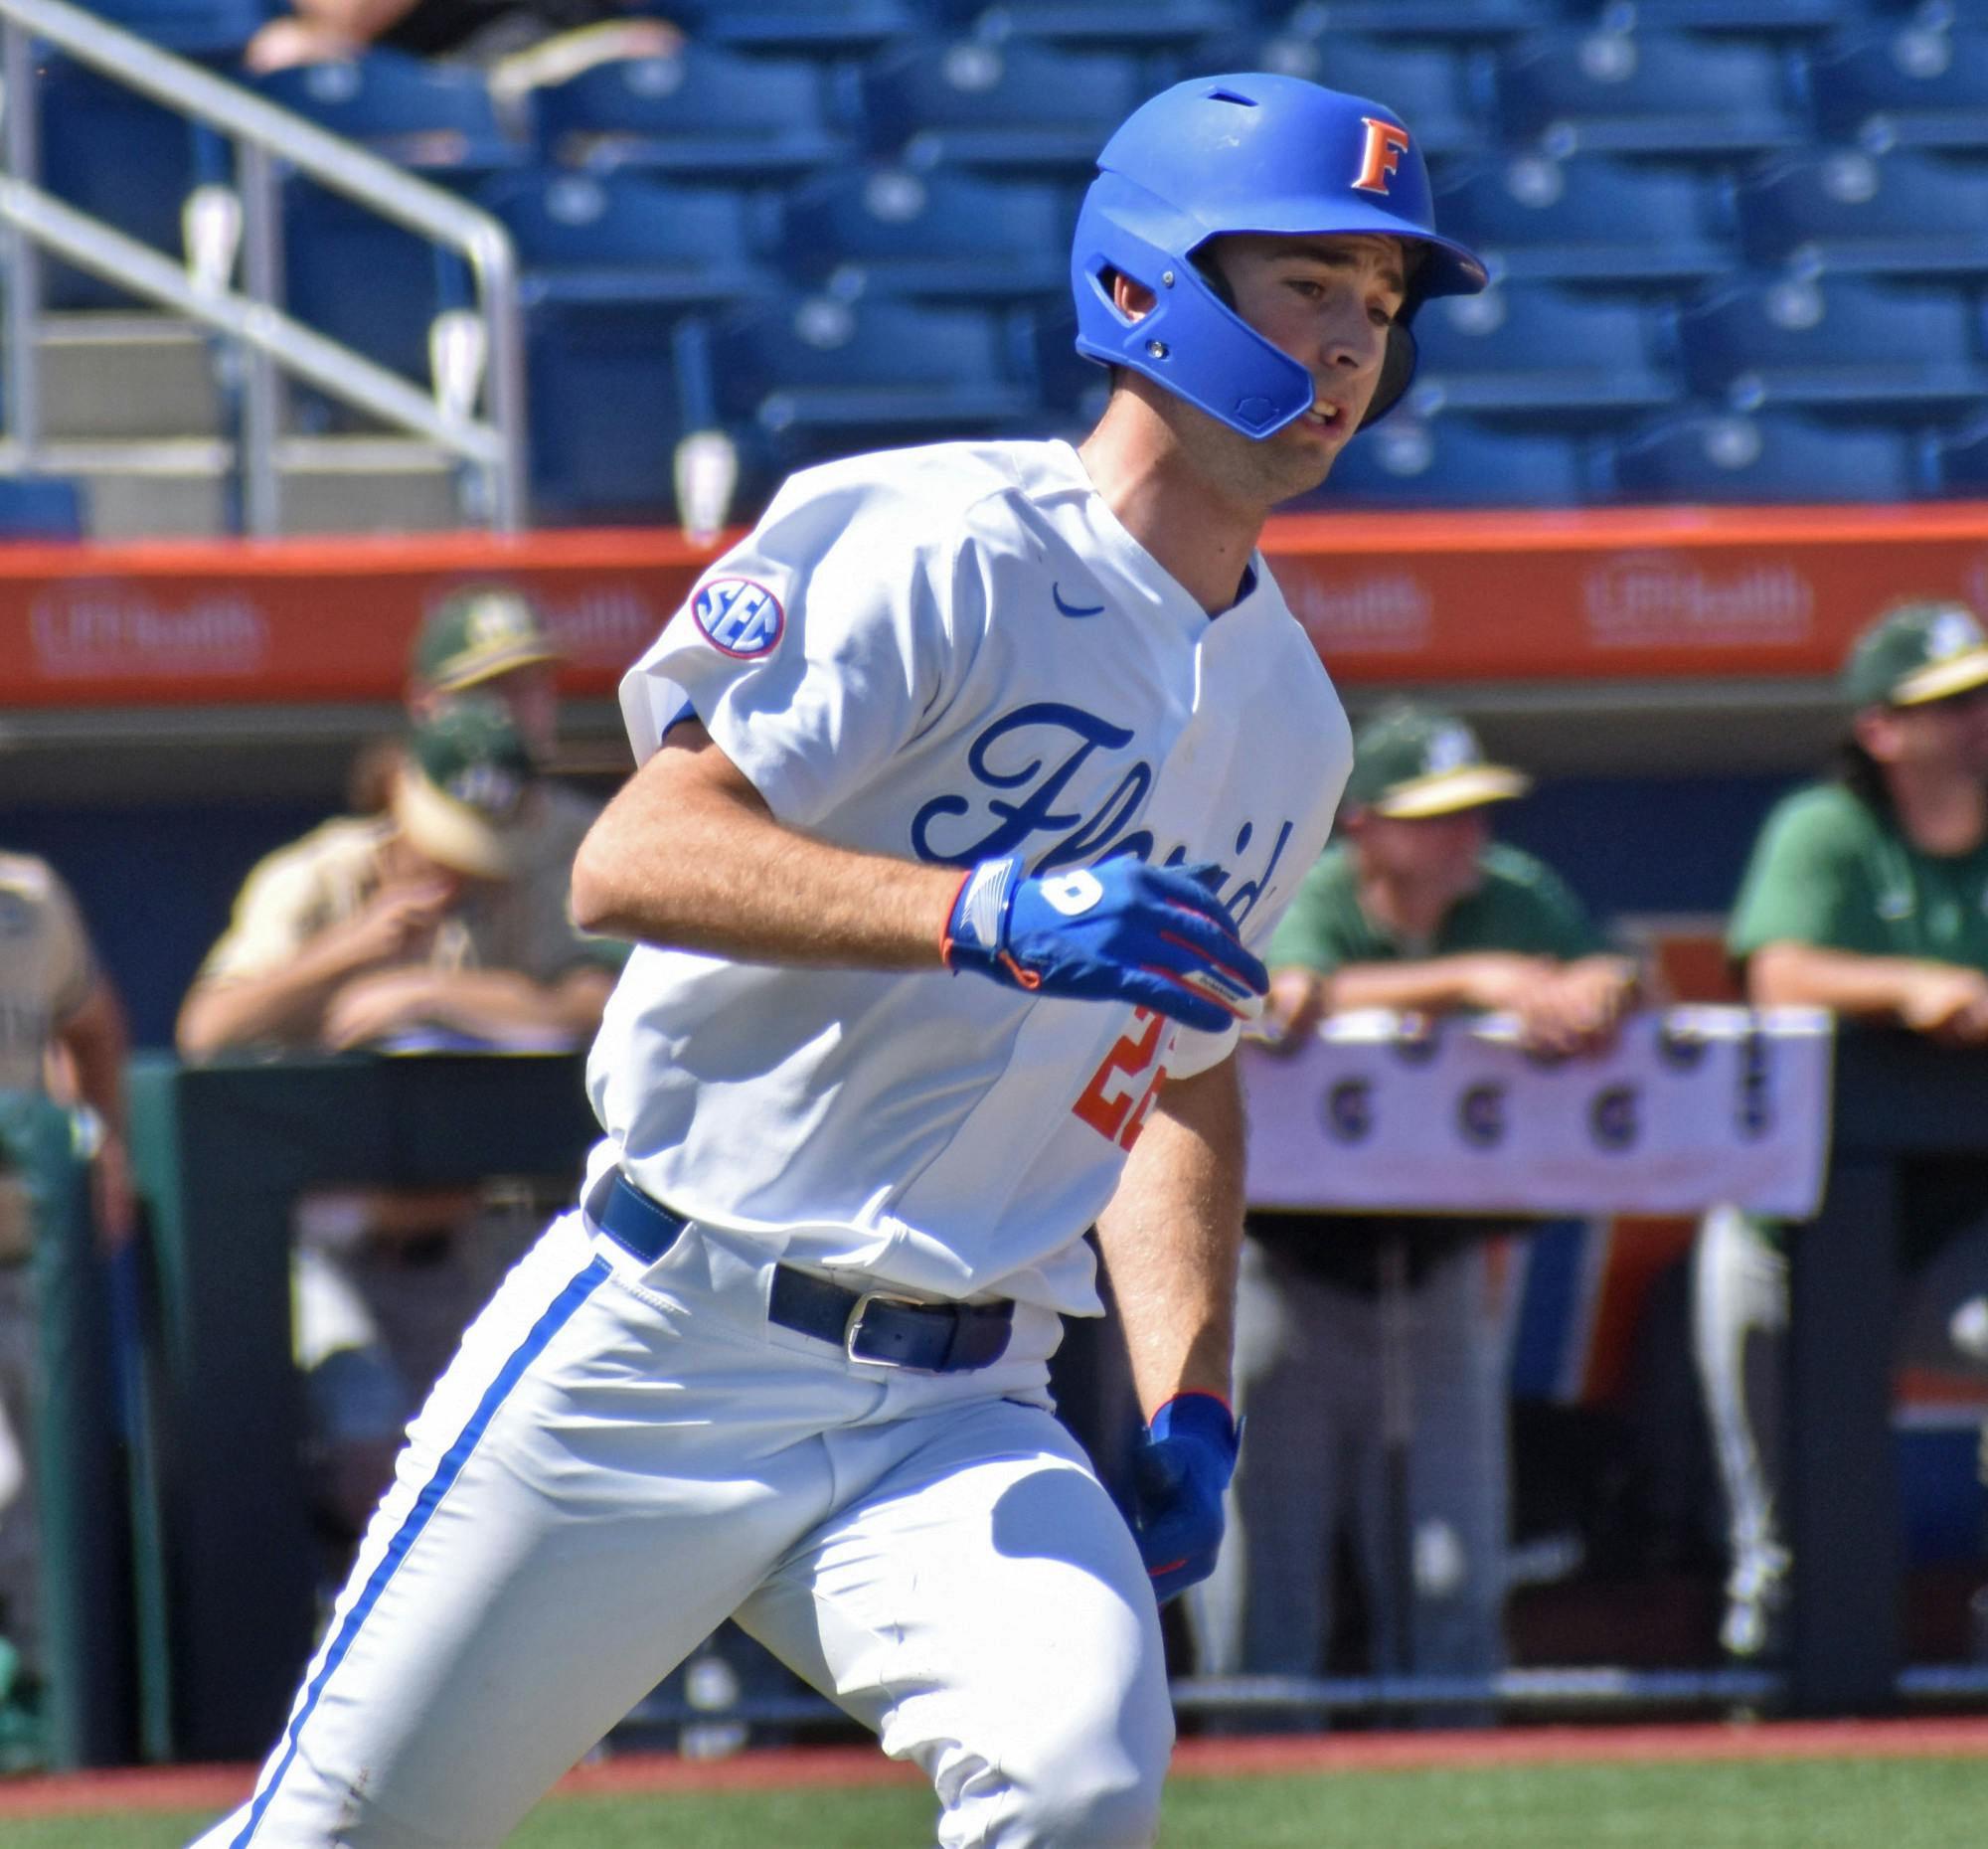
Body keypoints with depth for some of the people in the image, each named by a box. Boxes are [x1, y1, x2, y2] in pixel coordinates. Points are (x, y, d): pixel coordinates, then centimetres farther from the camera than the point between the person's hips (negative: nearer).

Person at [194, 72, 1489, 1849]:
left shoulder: (1288, 717, 13)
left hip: (959, 1412, 5)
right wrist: (985, 915, -34)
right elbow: (634, 859, -21)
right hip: (663, 1357, -5)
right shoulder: (936, 551, -11)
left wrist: (1188, 1398, 12)